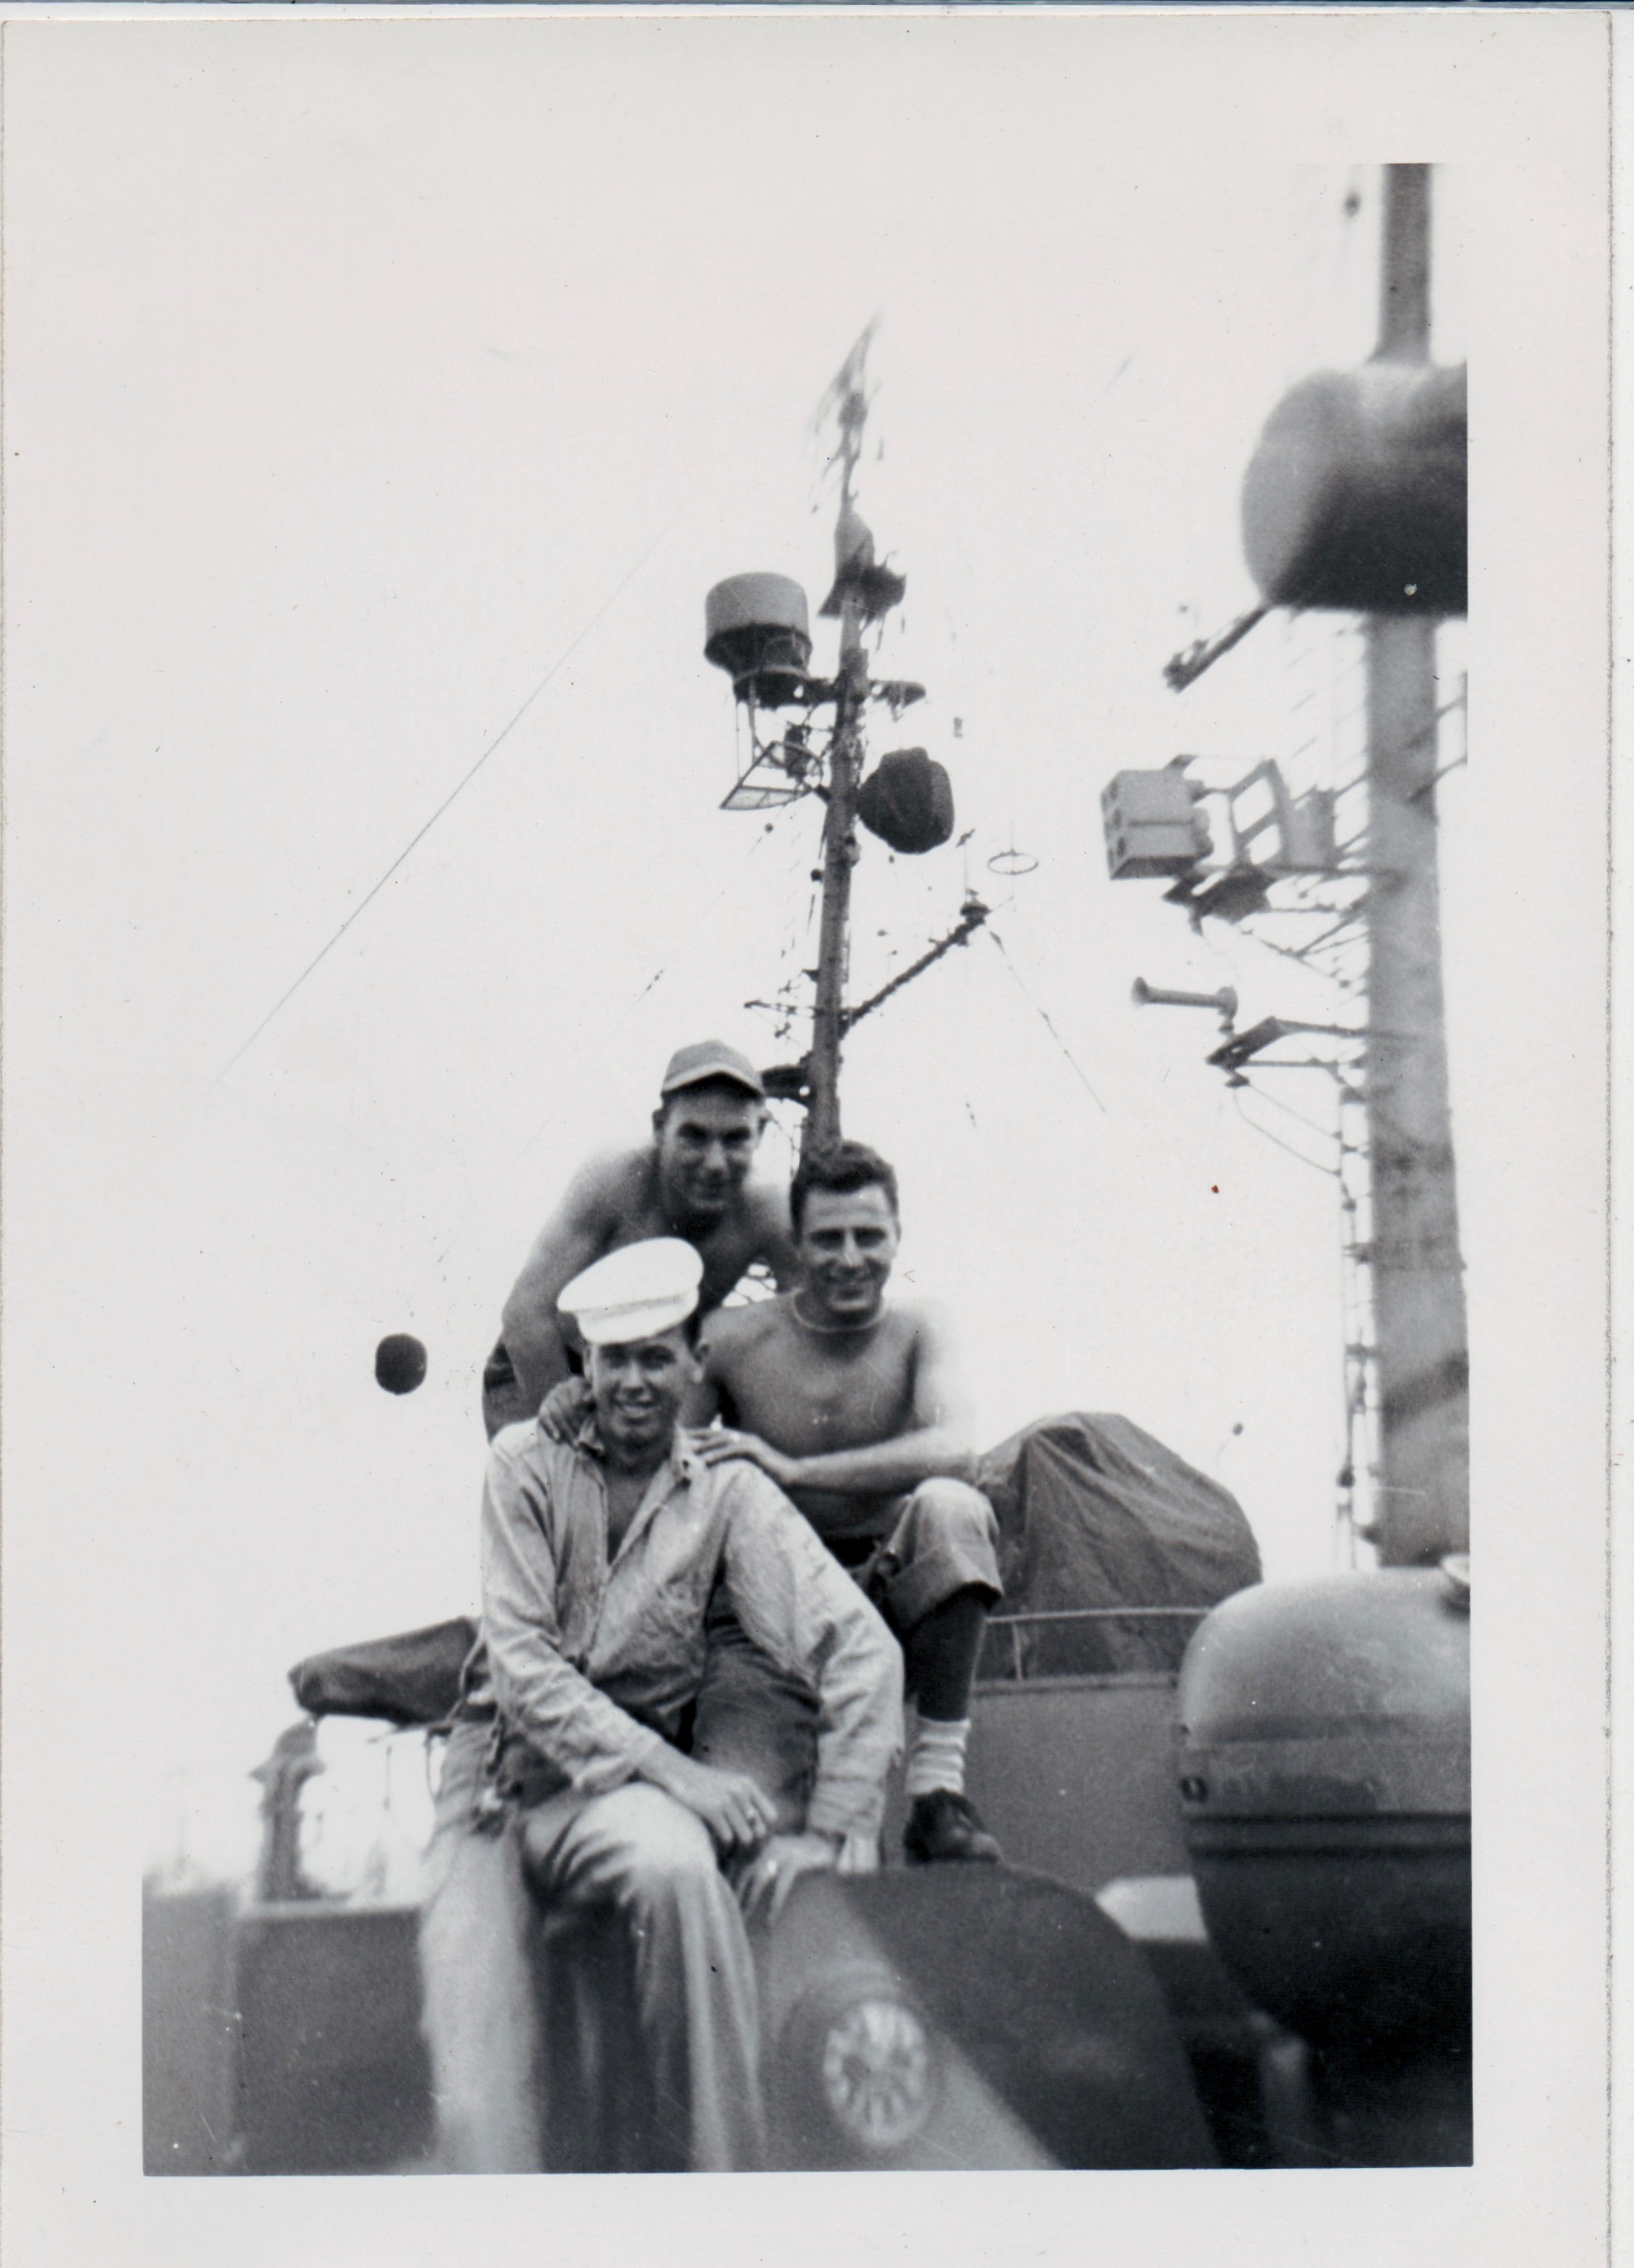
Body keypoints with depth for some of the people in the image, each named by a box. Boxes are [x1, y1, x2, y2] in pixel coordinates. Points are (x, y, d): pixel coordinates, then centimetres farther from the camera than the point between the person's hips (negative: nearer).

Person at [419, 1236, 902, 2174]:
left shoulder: (729, 1494, 3)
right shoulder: (526, 1464, 3)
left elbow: (862, 1650, -5)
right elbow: (521, 1659, -7)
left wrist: (831, 1830, -17)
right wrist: (669, 1767, -17)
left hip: (620, 1788, -1)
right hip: (498, 1775, 1)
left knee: (677, 1863, -35)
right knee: (477, 2063, -21)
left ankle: (732, 2177, -25)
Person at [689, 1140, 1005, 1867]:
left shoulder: (917, 1330, -4)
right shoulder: (734, 1340, -4)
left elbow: (952, 1452, -23)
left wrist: (793, 1470, -29)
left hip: (888, 1591, 1)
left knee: (950, 1507, -33)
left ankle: (938, 1793, -24)